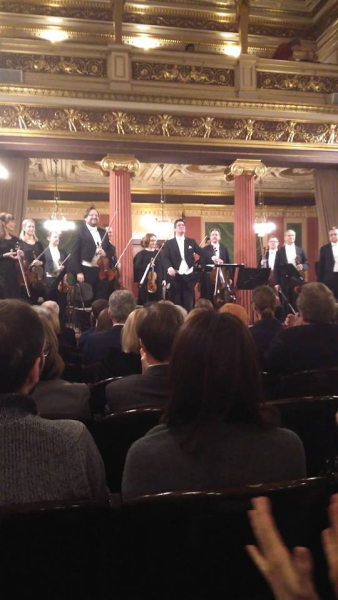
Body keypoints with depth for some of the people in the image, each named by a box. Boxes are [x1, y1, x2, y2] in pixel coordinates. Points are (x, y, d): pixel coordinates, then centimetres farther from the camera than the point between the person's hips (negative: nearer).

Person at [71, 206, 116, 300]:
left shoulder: (103, 233, 16)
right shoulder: (79, 232, -1)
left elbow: (112, 250, 15)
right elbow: (74, 254, -7)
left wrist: (106, 253, -8)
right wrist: (78, 272, -15)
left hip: (102, 271, 5)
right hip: (86, 271, -5)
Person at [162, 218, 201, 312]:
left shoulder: (191, 241, 12)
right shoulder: (169, 243, 5)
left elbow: (202, 252, 1)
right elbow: (165, 258, -7)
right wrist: (169, 267, -27)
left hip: (189, 276, 2)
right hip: (176, 276, -2)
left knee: (189, 303, 4)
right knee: (176, 303, 3)